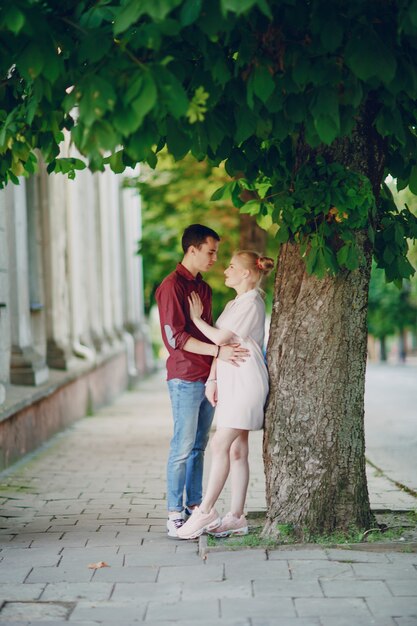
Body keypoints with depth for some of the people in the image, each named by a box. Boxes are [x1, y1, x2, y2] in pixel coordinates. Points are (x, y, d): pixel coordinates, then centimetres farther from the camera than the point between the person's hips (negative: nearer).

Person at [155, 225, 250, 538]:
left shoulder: (203, 288, 17)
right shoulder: (172, 286, -9)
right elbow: (176, 337, -16)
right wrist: (218, 351, -22)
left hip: (206, 379, 8)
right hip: (185, 379, -8)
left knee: (199, 447, 9)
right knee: (183, 447, -6)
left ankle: (195, 507, 14)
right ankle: (175, 514, -2)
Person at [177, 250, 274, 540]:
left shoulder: (252, 303, -11)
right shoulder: (234, 304, 19)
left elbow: (220, 337, -15)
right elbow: (220, 343, 16)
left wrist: (197, 319, 0)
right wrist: (212, 379, 7)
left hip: (246, 382, -9)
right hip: (230, 382, 9)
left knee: (221, 445, -12)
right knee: (236, 450, 7)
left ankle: (205, 511, -11)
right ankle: (236, 517, 8)